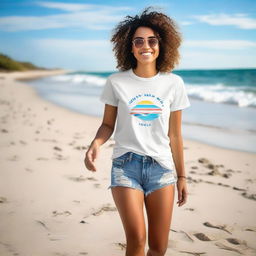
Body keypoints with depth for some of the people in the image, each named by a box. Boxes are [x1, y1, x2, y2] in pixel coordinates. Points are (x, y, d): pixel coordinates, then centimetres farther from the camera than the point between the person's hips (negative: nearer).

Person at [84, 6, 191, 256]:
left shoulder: (173, 84, 3)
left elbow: (174, 135, 7)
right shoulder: (116, 82, -1)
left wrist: (181, 177, 10)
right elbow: (108, 124, 7)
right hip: (126, 164, -1)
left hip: (161, 167, 2)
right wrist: (95, 144, -15)